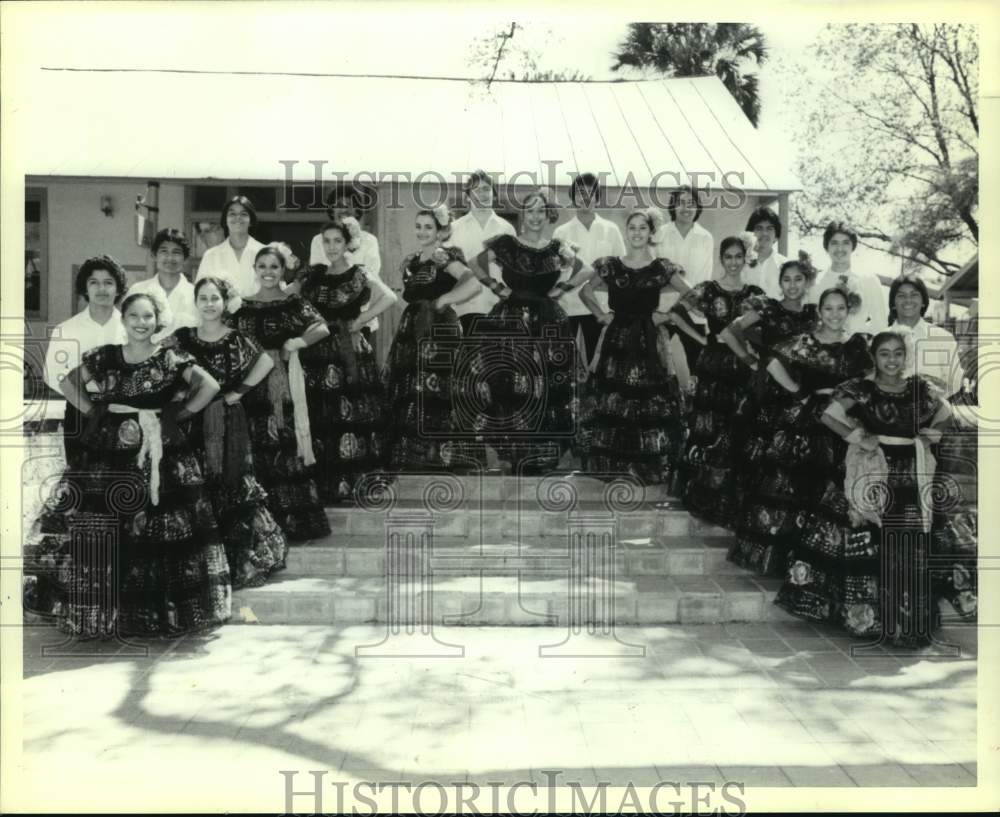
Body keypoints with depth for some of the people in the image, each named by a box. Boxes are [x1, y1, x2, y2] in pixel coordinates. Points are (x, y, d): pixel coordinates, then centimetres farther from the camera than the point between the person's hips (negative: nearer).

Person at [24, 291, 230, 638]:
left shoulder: (170, 358, -1)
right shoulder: (105, 356, 6)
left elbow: (210, 386, -3)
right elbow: (69, 383, 15)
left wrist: (178, 414, -3)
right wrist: (94, 411, 4)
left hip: (159, 456, -2)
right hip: (108, 453, 3)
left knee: (158, 534, 2)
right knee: (100, 534, 4)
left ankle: (162, 610, 15)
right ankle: (103, 613, 17)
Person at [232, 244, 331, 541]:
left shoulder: (294, 302, 2)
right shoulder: (243, 306, 11)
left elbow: (322, 328, -11)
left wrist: (296, 341, -19)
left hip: (285, 383, -2)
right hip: (253, 384, 3)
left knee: (286, 443, -3)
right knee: (258, 448, 4)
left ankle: (294, 521, 6)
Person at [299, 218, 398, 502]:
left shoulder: (358, 275, -3)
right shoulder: (315, 275, 12)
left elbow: (389, 297, -20)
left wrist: (356, 322, -15)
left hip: (349, 355, -5)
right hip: (317, 356, 5)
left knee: (350, 416, -3)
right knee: (320, 421, 8)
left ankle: (354, 486, 6)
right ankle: (325, 488, 19)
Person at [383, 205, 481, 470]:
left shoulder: (445, 256, -8)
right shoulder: (411, 260, 15)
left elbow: (474, 284, -24)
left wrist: (441, 301, -16)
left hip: (438, 331, -8)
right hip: (411, 330, 8)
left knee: (432, 393, -7)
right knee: (406, 393, 8)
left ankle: (437, 457, 3)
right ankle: (411, 457, 18)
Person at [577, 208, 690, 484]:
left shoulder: (662, 268, 0)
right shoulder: (610, 265, 5)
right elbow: (585, 291, 17)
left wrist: (667, 315, -1)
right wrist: (602, 315, 6)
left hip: (648, 342, -1)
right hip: (616, 341, 2)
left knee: (649, 404, -1)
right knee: (611, 405, 2)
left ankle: (650, 470, 10)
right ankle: (610, 468, 12)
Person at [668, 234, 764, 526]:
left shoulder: (755, 293, 8)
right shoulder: (708, 289, 0)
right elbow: (675, 313, -6)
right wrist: (702, 339, -5)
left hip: (744, 368, 2)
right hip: (714, 366, -2)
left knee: (740, 433, 4)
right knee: (710, 430, 0)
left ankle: (735, 500, 17)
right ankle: (705, 497, 13)